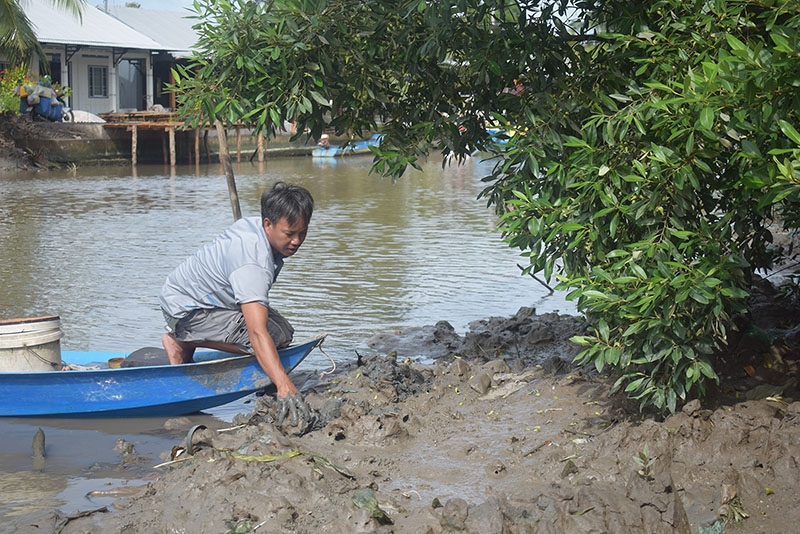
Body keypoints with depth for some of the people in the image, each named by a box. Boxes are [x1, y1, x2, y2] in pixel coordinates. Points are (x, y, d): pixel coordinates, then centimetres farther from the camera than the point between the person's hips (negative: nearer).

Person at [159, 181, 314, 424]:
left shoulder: (254, 224, -6)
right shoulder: (253, 264, -35)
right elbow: (257, 334, -45)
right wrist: (285, 387, -53)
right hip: (185, 308, -10)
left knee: (283, 331, 3)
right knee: (270, 337, -24)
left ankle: (187, 337, 9)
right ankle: (182, 341, -8)